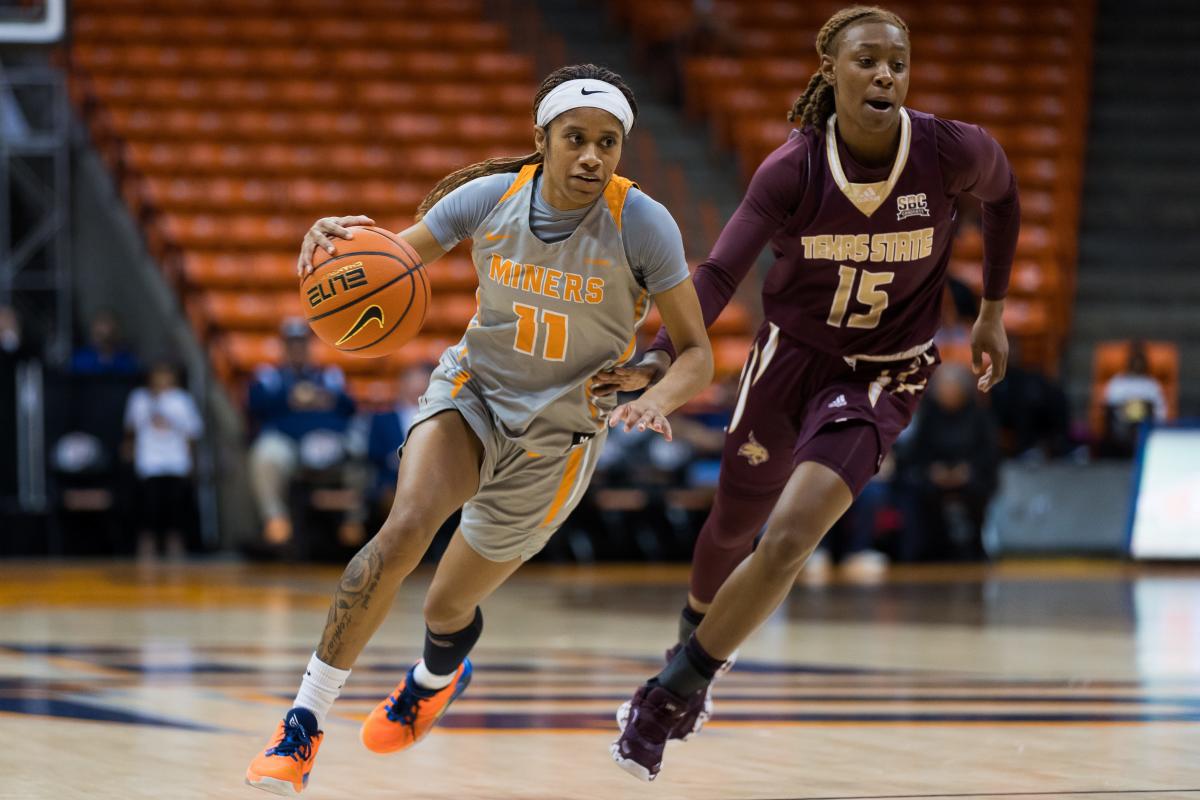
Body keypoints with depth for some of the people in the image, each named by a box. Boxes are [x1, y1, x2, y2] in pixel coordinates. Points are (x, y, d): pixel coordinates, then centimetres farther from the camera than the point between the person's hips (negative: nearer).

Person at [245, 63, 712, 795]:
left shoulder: (642, 225, -21)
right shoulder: (491, 198, -14)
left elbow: (698, 354, -15)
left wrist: (656, 401, -36)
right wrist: (340, 239, -31)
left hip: (558, 433, -1)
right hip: (472, 392, 1)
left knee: (448, 605, 10)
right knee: (407, 526, -29)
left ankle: (439, 676, 51)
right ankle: (304, 723, -20)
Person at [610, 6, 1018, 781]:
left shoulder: (954, 152, -19)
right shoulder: (794, 169, -19)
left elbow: (1003, 194, 4)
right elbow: (719, 274, -23)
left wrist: (993, 312, 8)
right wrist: (662, 356, -39)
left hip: (881, 377, -2)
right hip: (792, 353, 2)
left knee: (790, 537, -19)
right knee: (734, 525, 20)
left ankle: (670, 695, -4)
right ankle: (693, 643, 52)